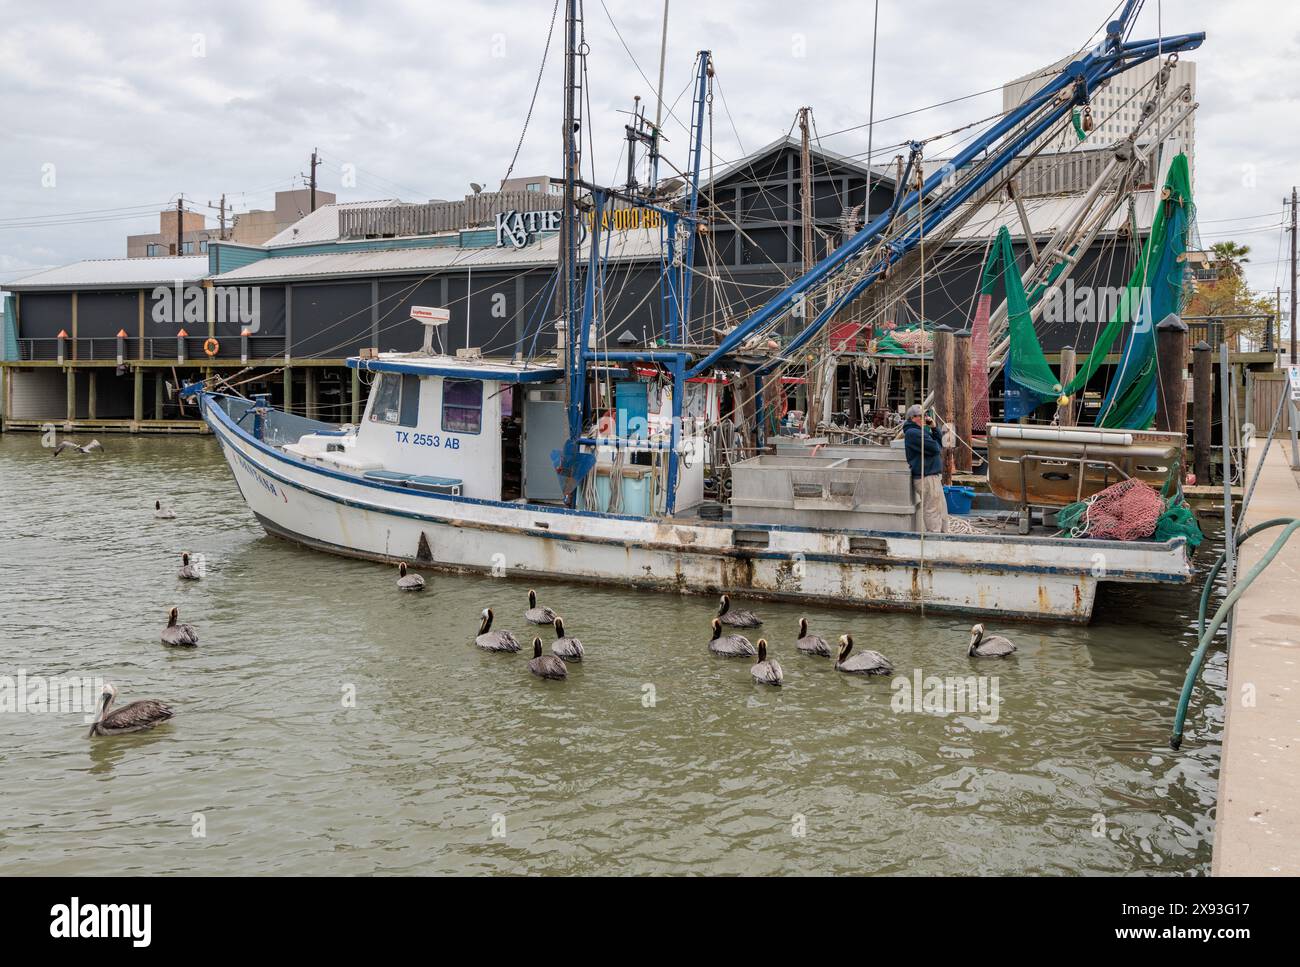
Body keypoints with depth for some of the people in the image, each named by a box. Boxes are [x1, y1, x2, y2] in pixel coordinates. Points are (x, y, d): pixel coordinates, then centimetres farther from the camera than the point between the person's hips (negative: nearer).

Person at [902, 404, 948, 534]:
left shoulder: (921, 431, 18)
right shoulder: (912, 433, -16)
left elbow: (939, 444, 19)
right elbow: (935, 448, -23)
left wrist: (934, 429, 6)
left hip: (934, 477, 11)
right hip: (926, 478, -11)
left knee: (942, 509, 18)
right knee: (933, 512, -6)